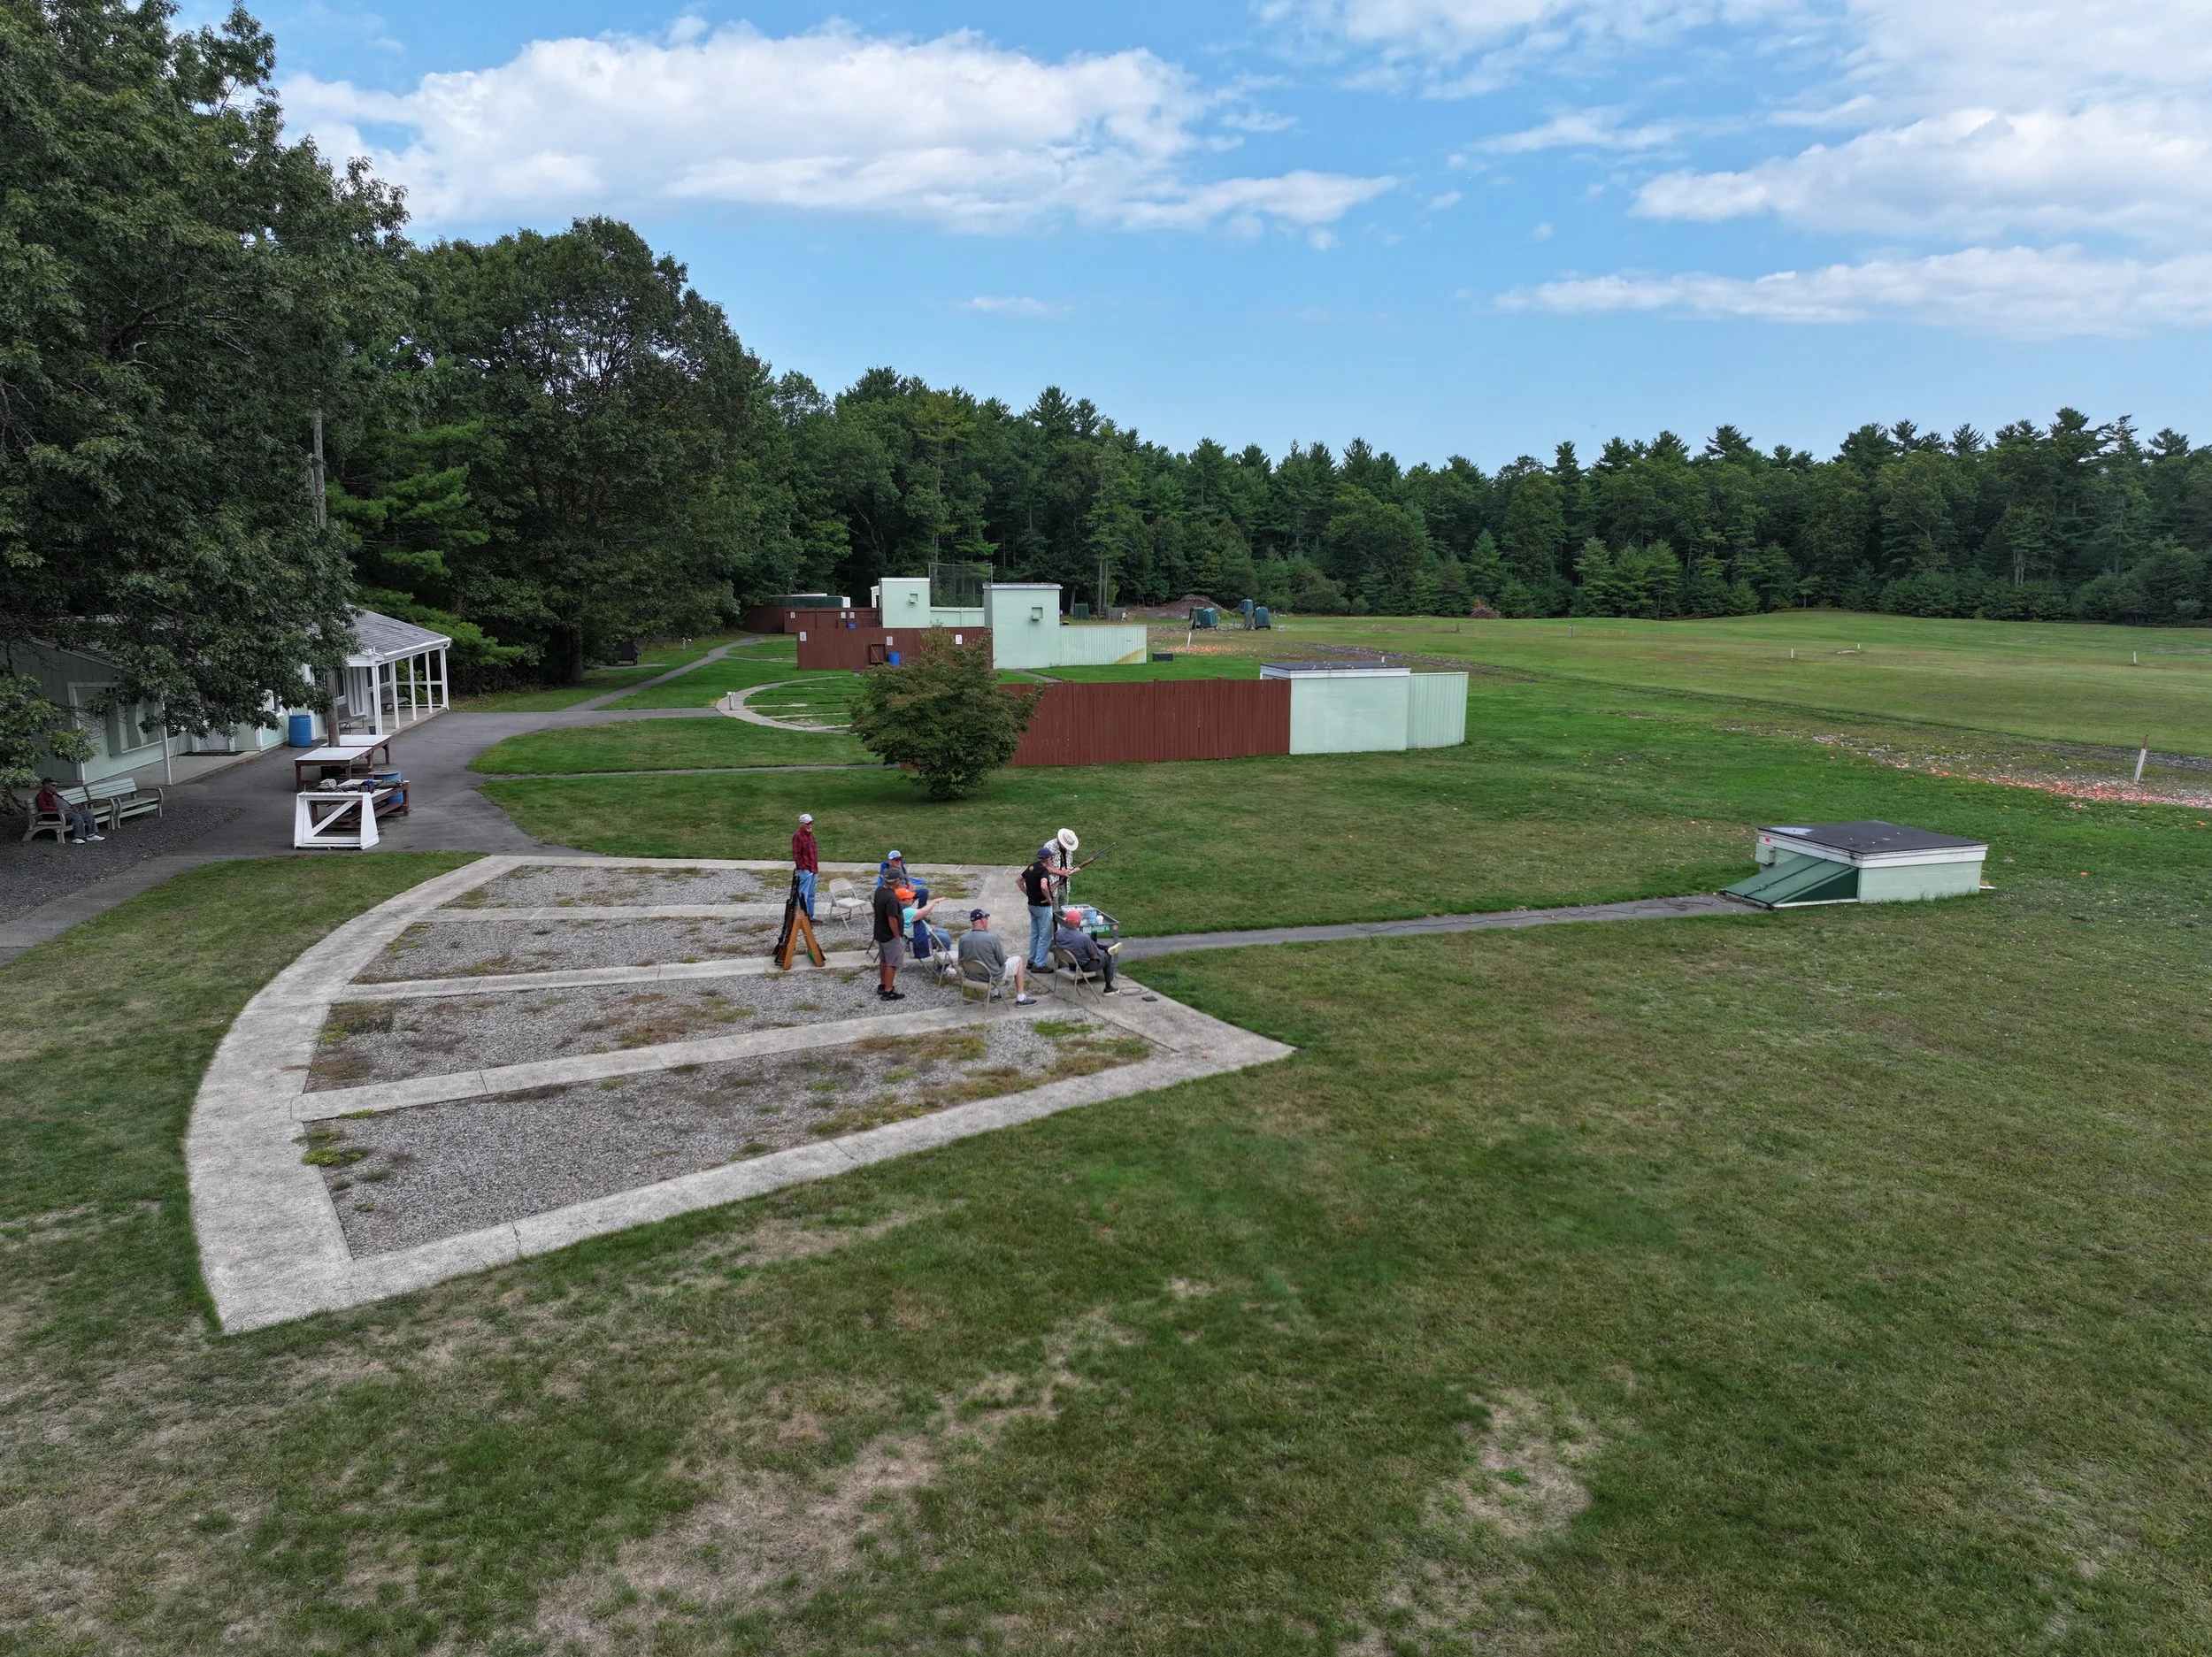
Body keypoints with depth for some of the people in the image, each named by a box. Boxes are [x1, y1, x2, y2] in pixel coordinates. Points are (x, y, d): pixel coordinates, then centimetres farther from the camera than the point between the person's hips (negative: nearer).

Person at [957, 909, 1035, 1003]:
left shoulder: (962, 939, -13)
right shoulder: (992, 938, -25)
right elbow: (1002, 961, -14)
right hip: (994, 978, -5)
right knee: (1018, 960, 15)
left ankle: (994, 993, 40)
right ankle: (1021, 998, 17)